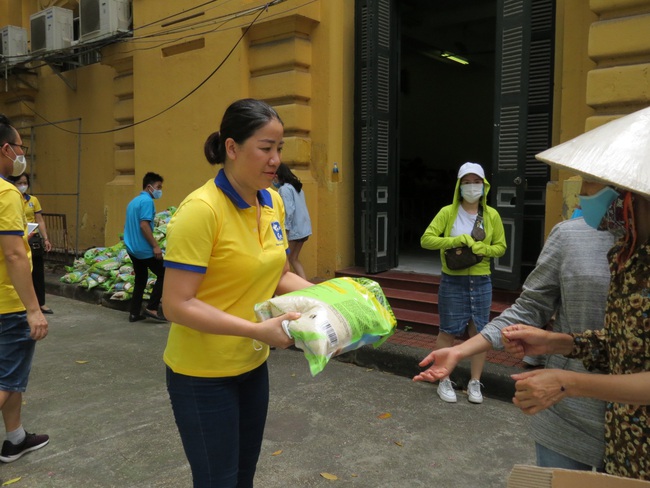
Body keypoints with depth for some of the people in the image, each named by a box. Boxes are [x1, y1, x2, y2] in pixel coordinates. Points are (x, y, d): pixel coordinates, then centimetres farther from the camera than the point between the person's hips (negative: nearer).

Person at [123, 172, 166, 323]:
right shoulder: (147, 201, -13)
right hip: (144, 249, -9)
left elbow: (129, 226, 23)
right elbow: (144, 225, -22)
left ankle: (135, 313, 17)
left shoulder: (133, 201, 17)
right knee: (164, 275, 0)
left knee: (140, 279, 16)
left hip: (132, 248, 9)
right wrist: (155, 246, -22)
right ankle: (152, 309, -3)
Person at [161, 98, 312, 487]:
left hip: (252, 365, 7)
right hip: (203, 374, -7)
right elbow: (177, 305, -24)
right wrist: (258, 330, -29)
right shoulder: (201, 209, -23)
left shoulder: (274, 202, 0)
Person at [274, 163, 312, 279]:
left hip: (293, 229, -9)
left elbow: (289, 210, -20)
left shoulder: (285, 189, -11)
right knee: (294, 259, 15)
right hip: (303, 228, 9)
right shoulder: (296, 187, 14)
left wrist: (285, 228, -20)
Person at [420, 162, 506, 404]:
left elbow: (501, 246, 7)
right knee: (447, 331, 5)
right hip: (452, 281, -2)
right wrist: (455, 240, -22)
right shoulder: (448, 212, -6)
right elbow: (426, 239, -11)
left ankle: (475, 383, 23)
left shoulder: (492, 215, 2)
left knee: (478, 331, 8)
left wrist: (482, 249, -14)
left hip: (481, 281, 2)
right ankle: (444, 381, 20)